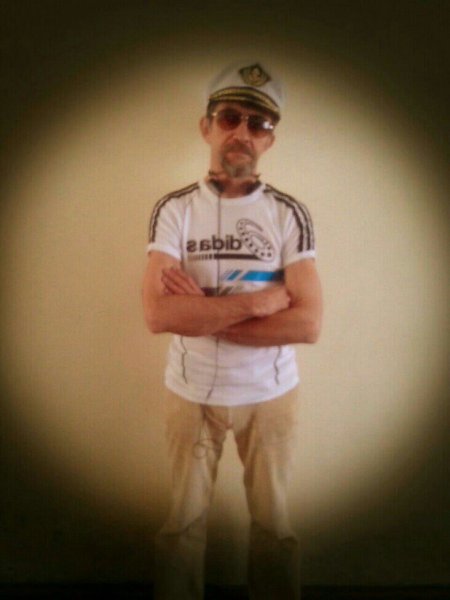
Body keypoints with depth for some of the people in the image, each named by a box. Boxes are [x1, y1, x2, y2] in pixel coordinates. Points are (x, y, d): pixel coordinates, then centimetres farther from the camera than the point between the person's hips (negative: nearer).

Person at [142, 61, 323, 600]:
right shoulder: (173, 210, -8)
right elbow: (158, 314, -21)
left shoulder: (290, 214, -8)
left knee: (273, 520, 17)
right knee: (184, 520, 17)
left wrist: (201, 312, -20)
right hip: (190, 392, 0)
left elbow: (307, 323, -17)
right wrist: (258, 300, -22)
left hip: (271, 394, 0)